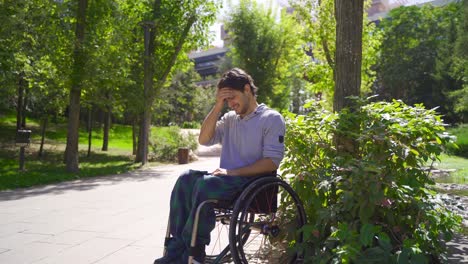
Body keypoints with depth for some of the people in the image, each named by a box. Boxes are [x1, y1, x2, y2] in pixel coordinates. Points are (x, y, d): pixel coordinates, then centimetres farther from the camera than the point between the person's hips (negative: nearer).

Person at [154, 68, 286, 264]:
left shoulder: (272, 118, -1)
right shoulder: (230, 118, 18)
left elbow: (272, 162, -10)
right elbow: (204, 139, 8)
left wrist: (233, 172, -18)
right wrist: (218, 106, 1)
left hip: (253, 182, -6)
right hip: (228, 179, 6)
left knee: (206, 184, -32)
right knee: (187, 179, -21)